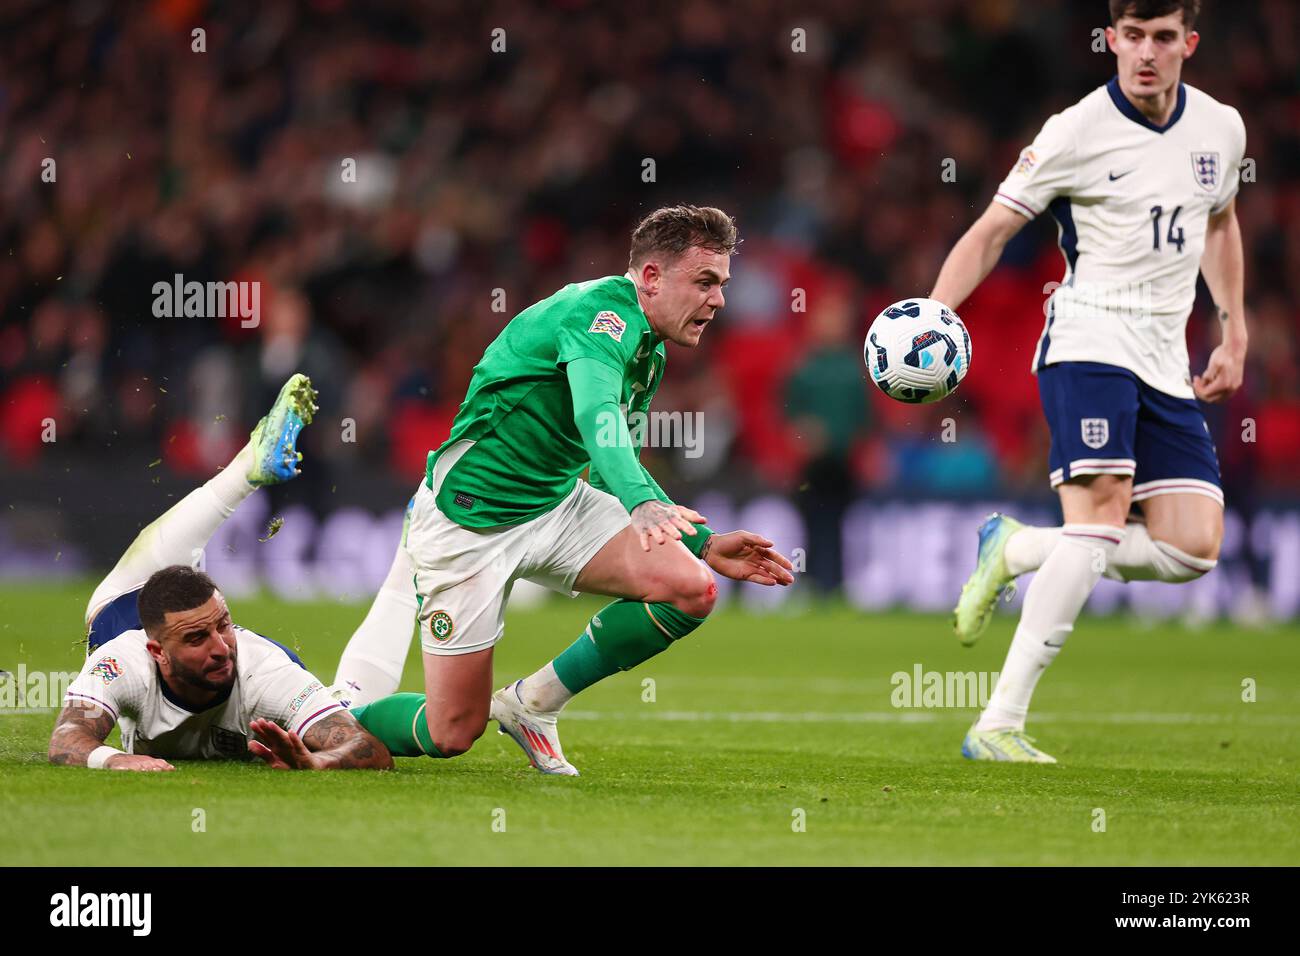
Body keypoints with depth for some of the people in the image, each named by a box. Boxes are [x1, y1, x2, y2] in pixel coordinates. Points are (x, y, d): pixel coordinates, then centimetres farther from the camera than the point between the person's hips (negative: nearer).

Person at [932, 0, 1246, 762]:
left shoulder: (1221, 129, 8)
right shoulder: (1078, 132, -8)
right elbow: (992, 233, -4)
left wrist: (1235, 335, 23)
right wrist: (930, 319, -18)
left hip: (1167, 363, 6)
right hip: (1089, 339, -6)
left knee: (1194, 548, -7)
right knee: (1102, 515, -25)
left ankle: (1013, 550, 12)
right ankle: (999, 727, -26)